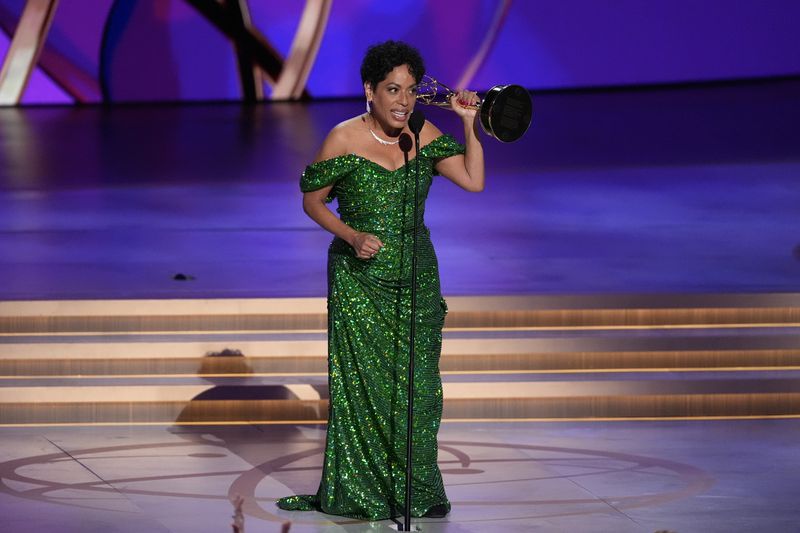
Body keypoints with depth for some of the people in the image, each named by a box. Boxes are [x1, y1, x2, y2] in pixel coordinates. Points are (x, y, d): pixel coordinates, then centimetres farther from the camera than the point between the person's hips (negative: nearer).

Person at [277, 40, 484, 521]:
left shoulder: (424, 135, 1)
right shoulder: (345, 139, -8)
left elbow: (474, 181, -5)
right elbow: (313, 200, -1)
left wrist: (470, 125, -13)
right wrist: (351, 236, -14)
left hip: (416, 276, 3)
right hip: (359, 280, -3)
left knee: (418, 385, 3)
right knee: (364, 385, -1)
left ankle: (418, 491, 14)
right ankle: (359, 493, 9)